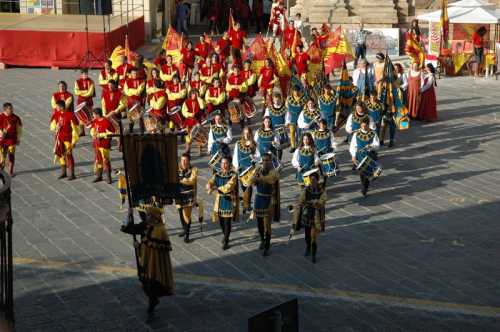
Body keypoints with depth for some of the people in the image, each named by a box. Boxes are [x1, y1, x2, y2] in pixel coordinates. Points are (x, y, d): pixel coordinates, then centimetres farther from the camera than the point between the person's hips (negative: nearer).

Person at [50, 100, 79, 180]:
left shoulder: (70, 115, -15)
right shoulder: (56, 114, 2)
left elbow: (75, 128, -12)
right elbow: (52, 125, 16)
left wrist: (74, 140, -14)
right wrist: (55, 127, -9)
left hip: (68, 138, -6)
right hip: (59, 137, 6)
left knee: (68, 155, -7)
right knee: (59, 154, 11)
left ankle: (72, 174, 0)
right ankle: (63, 172, 25)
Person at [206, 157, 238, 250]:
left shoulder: (233, 175, -11)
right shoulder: (217, 175, 4)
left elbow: (228, 187, -21)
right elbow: (210, 183, -8)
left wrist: (216, 188, -15)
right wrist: (209, 187, -32)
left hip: (229, 201, -4)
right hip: (219, 200, 4)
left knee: (227, 222, -4)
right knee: (221, 221, 11)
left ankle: (226, 241, 8)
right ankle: (225, 236, 37)